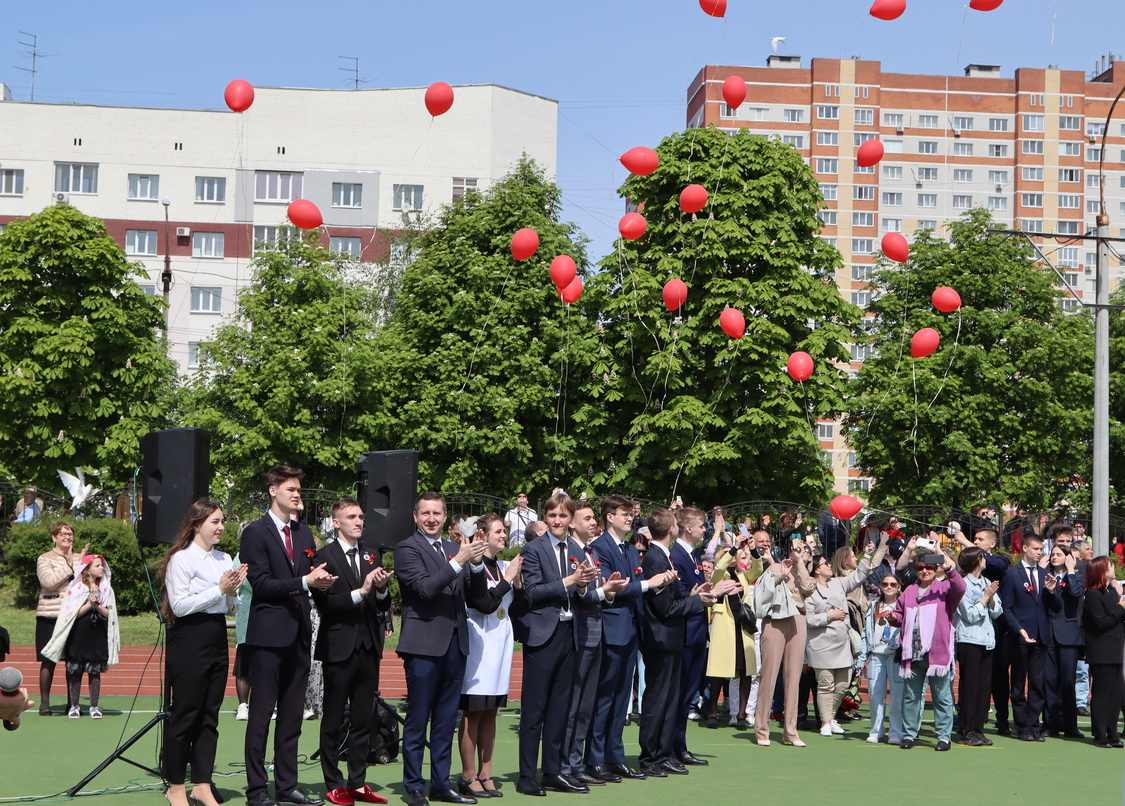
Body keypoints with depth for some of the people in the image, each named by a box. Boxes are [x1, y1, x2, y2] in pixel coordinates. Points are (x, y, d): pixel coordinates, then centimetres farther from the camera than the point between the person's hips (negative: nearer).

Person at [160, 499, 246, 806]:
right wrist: (219, 589, -15)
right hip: (189, 640, -7)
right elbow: (180, 605, -15)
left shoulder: (224, 559, 13)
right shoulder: (181, 559, -7)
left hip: (217, 640, 7)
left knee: (210, 715, 8)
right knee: (184, 714, -2)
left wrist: (233, 591, -4)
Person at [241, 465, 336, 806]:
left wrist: (321, 580, -3)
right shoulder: (256, 532, -5)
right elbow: (260, 583, -13)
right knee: (261, 714, -1)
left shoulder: (304, 533, 17)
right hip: (268, 635, -7)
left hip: (299, 634, 7)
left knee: (292, 715, 10)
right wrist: (304, 582, -18)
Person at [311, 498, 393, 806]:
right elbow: (323, 603, -15)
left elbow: (383, 606, 12)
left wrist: (382, 589, -8)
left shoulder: (373, 555, 13)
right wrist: (360, 592, -20)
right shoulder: (324, 556, -5)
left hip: (368, 648, 5)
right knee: (333, 720, 4)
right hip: (339, 648, -5)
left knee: (363, 719, 9)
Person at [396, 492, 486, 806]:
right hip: (424, 644, -6)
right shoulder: (407, 549, -4)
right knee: (417, 721, 1)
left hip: (455, 643, 6)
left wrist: (476, 564, -7)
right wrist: (458, 561, -22)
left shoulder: (454, 549, 16)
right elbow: (424, 588, -18)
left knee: (446, 720, 11)